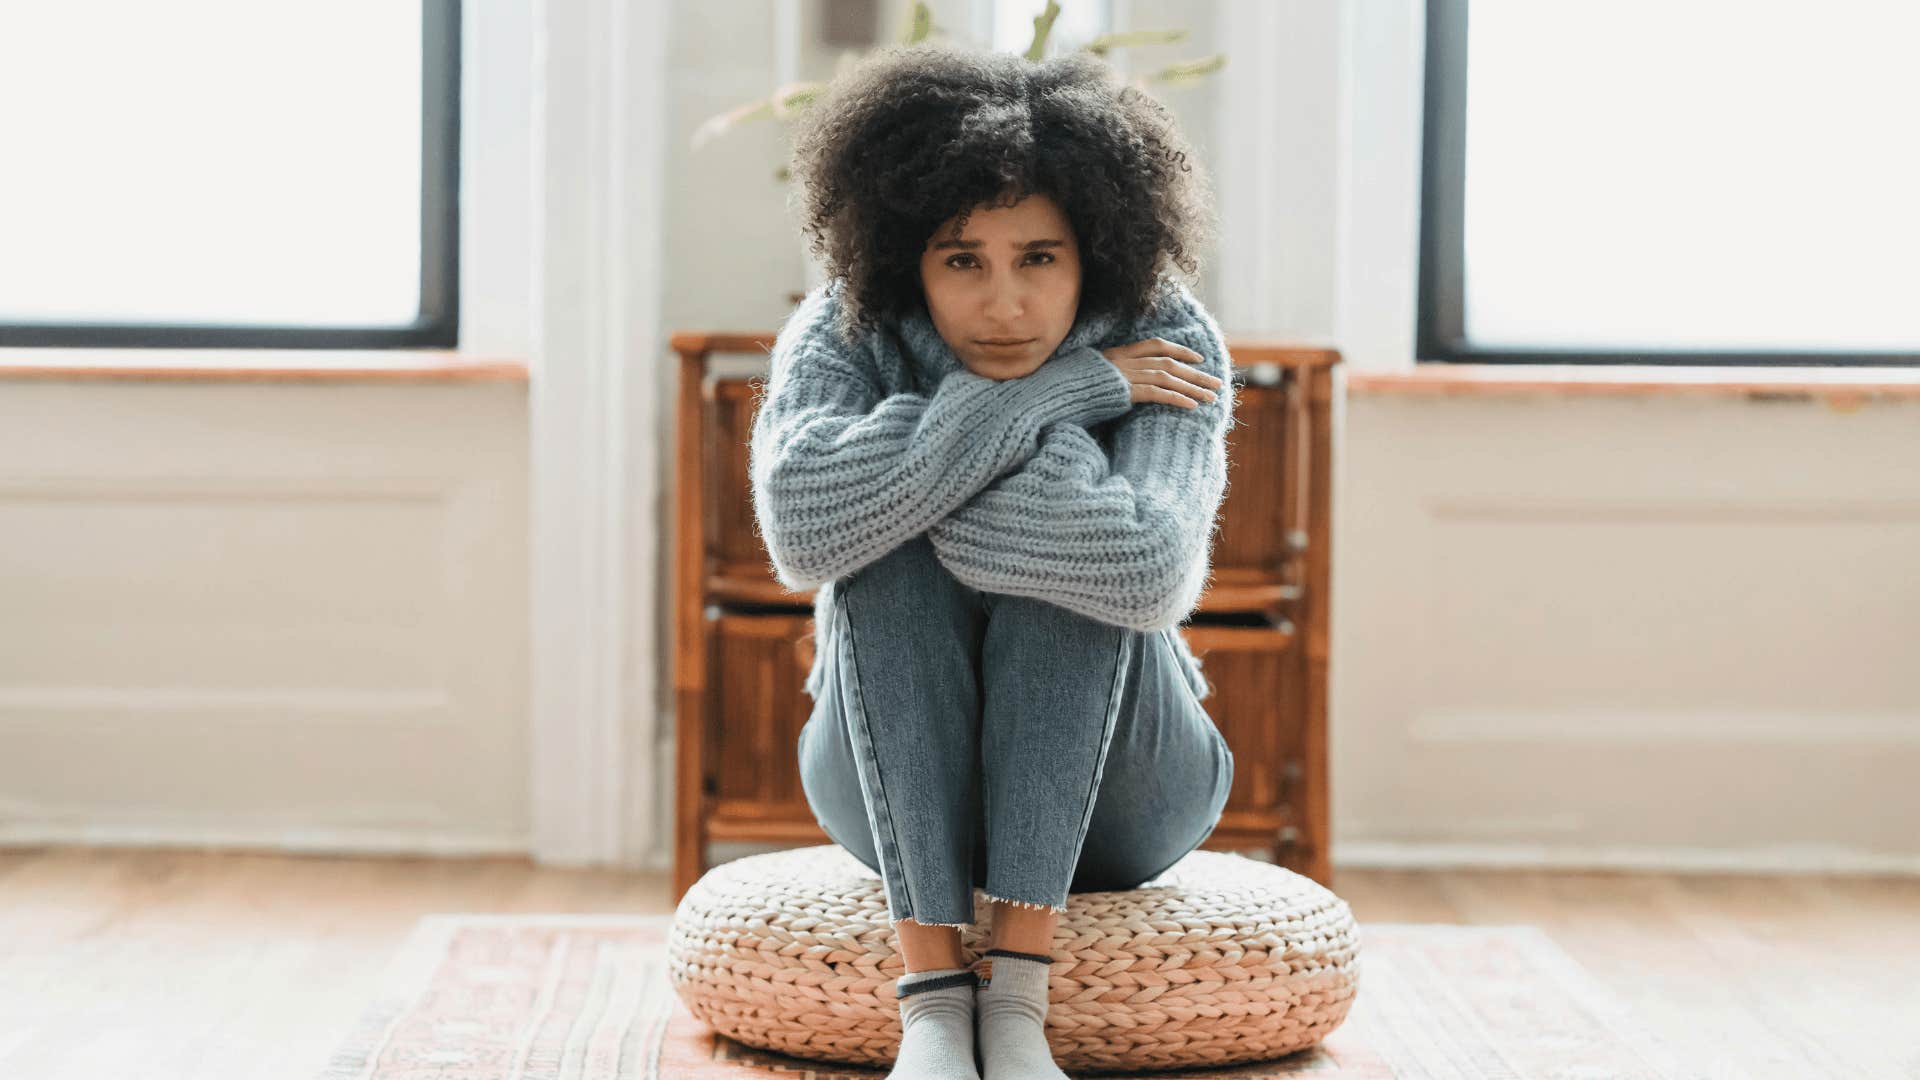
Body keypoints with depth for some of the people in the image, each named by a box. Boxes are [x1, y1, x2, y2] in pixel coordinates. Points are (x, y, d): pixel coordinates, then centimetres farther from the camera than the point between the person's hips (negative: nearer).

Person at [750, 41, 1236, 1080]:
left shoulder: (1165, 338, -15)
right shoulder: (842, 334, -13)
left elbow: (1152, 571, -35)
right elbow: (801, 524, -35)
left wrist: (901, 493, -27)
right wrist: (1050, 391, -30)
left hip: (1112, 791, -1)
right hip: (898, 791, 1)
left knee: (1071, 473, -27)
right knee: (884, 544, -27)